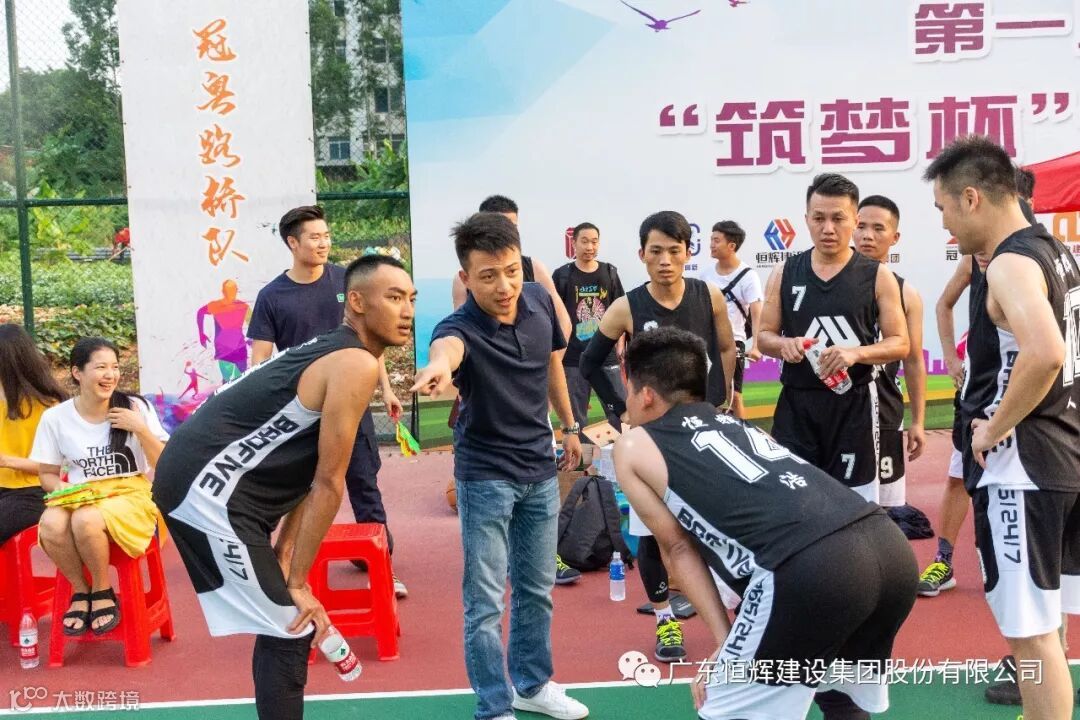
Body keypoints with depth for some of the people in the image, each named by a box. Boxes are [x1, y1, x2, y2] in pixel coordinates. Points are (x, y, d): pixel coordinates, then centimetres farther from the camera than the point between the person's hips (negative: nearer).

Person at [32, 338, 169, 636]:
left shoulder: (136, 408, -3)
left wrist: (140, 429, -17)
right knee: (50, 525, -32)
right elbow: (47, 474, 9)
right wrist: (64, 489, -12)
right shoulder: (55, 417, 0)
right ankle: (81, 589, -4)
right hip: (79, 498, 2)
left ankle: (103, 591, -6)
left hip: (131, 495, -2)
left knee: (86, 520, -35)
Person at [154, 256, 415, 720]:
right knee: (287, 634, -4)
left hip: (200, 478, 10)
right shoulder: (358, 366, -14)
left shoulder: (332, 354, 17)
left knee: (285, 625, 18)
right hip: (209, 489, -10)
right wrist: (297, 582, -6)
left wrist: (284, 557, 16)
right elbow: (328, 484, -11)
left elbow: (307, 472, 19)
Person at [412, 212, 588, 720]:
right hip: (485, 477, -5)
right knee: (485, 602, 0)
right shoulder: (460, 328, -26)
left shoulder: (539, 301, -9)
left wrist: (569, 426, 20)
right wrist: (438, 368, -76)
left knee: (536, 589, 18)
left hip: (540, 469, 5)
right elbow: (447, 347, -53)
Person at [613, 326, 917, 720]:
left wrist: (724, 643, 20)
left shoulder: (633, 446, 16)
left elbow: (679, 548, 16)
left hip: (812, 567, -7)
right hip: (890, 546, 8)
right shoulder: (734, 424, 34)